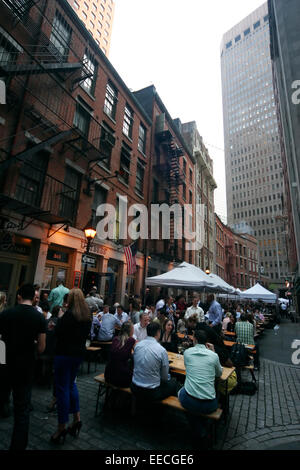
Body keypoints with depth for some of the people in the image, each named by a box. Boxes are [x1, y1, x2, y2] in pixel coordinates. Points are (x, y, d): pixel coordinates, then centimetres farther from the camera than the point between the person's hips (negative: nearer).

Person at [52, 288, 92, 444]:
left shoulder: (69, 314, -21)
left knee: (62, 388, 6)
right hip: (79, 353, 7)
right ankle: (77, 419, 28)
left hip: (64, 353, -7)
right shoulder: (87, 315, 2)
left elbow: (57, 332, -17)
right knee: (71, 384, 23)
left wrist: (59, 318, -5)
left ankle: (62, 428, 17)